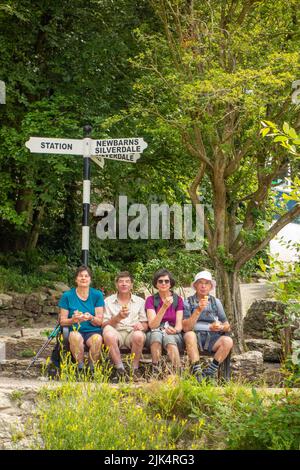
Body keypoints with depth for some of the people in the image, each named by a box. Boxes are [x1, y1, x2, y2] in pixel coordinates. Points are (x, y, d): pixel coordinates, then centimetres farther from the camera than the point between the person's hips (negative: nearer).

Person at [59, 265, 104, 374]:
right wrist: (73, 320, -18)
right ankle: (80, 366, -18)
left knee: (97, 339, -35)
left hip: (93, 331, 0)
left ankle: (92, 367, -14)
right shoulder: (67, 296, 6)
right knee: (75, 336, -37)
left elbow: (100, 321, 3)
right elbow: (62, 321, 4)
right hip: (75, 330, 0)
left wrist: (91, 318, -19)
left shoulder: (97, 295, 7)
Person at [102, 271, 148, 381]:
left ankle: (135, 369, -20)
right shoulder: (108, 301, 13)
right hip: (116, 332, 0)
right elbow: (104, 325, 3)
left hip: (132, 332, 0)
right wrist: (118, 317, -16)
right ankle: (120, 369, -28)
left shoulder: (140, 301, 17)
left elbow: (145, 325, 13)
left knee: (139, 335, -35)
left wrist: (141, 326, -13)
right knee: (108, 332, -36)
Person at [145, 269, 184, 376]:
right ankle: (155, 374, -41)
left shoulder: (178, 300, 9)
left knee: (169, 338, -37)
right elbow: (152, 325, -8)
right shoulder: (150, 300, 5)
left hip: (173, 335, 0)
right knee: (156, 335, -37)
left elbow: (179, 325, 0)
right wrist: (164, 307, -21)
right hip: (155, 333, 0)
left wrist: (174, 330, -25)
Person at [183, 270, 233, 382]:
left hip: (212, 337, 3)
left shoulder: (216, 302, 14)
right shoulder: (188, 302, 5)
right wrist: (198, 310, -20)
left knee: (228, 341, -27)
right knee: (190, 335, -36)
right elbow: (186, 328, -9)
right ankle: (197, 373, -38)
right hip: (196, 336, -2)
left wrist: (220, 327, -11)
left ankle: (209, 372, -23)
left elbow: (227, 326, 14)